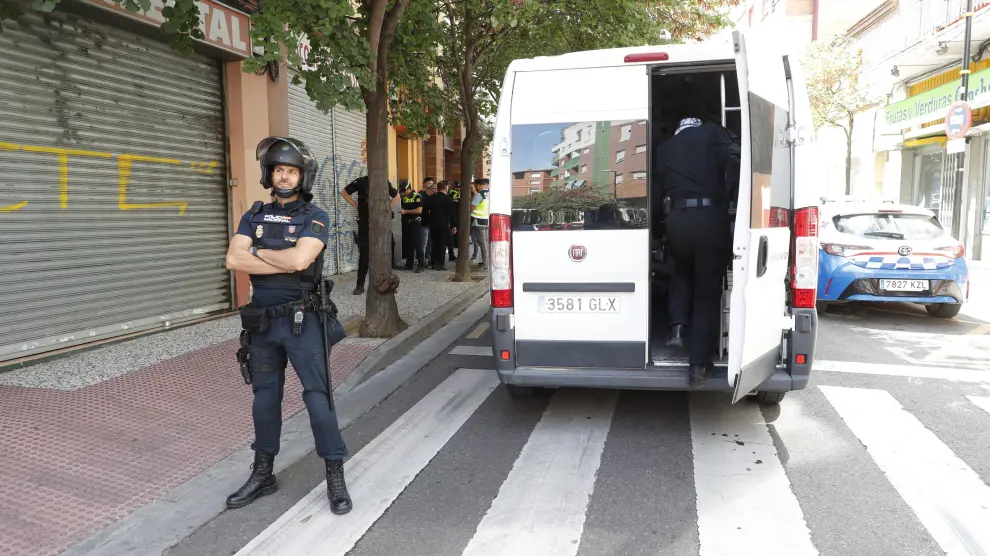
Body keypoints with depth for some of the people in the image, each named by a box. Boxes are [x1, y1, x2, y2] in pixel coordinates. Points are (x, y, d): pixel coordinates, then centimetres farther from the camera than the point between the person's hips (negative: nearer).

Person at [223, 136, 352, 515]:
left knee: (317, 397, -3)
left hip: (302, 321, -5)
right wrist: (283, 263, -14)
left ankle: (335, 477, 8)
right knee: (265, 397, 14)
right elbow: (233, 260, -6)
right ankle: (263, 474, 29)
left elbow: (298, 259, -22)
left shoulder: (315, 218, -6)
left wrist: (257, 252, -7)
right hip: (262, 321, 5)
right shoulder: (254, 216, 7)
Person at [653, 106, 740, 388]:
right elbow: (736, 163, -6)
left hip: (676, 219, 3)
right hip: (710, 217, -3)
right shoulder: (715, 133, 9)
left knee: (683, 271, 32)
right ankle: (700, 365, 6)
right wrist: (727, 199, 4)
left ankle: (677, 328, 14)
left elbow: (656, 188, 17)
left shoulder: (663, 148, 19)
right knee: (708, 290, 7)